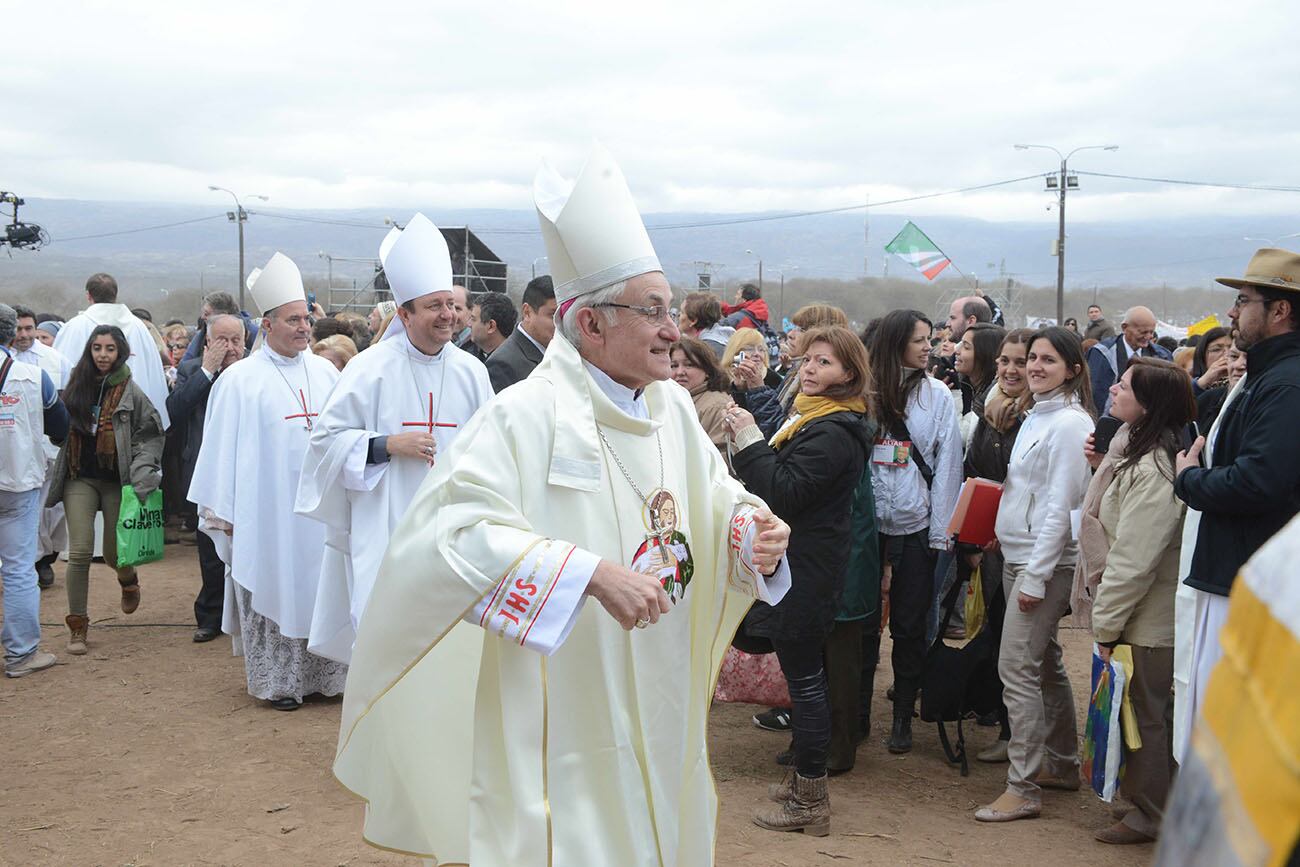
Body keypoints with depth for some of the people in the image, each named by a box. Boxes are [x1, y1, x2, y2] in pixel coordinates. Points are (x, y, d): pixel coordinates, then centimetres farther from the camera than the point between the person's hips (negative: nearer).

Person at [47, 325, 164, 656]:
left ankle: (128, 579, 43)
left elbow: (150, 436, -7)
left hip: (117, 481, -2)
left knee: (114, 554, 5)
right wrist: (58, 474, 8)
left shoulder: (131, 392, -6)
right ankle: (77, 626, 4)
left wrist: (141, 477, -17)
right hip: (80, 479, 2)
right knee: (80, 552, -7)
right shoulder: (76, 386, 4)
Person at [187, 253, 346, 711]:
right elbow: (222, 448, -3)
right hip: (267, 513, -3)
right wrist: (222, 512, -4)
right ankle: (278, 680, 14)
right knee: (274, 590, 3)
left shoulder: (325, 372, 8)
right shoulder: (239, 380, -3)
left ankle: (326, 672, 17)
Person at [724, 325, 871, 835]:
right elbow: (779, 482, 15)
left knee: (804, 678, -4)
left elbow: (784, 493, -24)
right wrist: (748, 443, 2)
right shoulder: (815, 420, 15)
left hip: (805, 575, -11)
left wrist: (751, 442, -19)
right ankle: (805, 779, 30)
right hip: (800, 567, 11)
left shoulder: (833, 434, -19)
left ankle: (810, 800, 4)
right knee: (804, 676, 18)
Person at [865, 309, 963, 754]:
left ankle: (903, 714, 20)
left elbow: (947, 466, 0)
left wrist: (941, 532, -5)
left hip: (915, 528, 0)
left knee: (909, 626, 6)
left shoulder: (937, 395, 0)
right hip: (866, 525, 0)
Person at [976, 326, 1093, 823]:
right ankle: (1062, 764, 30)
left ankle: (1023, 788, -4)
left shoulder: (1069, 423, -15)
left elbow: (1060, 506, -19)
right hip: (1018, 557, 10)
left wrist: (1035, 576, -20)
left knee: (1017, 667, -9)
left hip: (1045, 563, -9)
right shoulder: (1037, 417, 13)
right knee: (1045, 663, 17)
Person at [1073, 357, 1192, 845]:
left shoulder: (1153, 468, -24)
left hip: (1147, 621, -10)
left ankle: (1149, 817, 17)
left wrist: (1107, 624, -17)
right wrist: (1103, 468, 5)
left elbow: (1134, 559, -24)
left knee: (1144, 716, 3)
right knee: (1146, 712, 19)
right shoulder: (1133, 449, 7)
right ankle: (1142, 799, 32)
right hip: (1131, 612, 10)